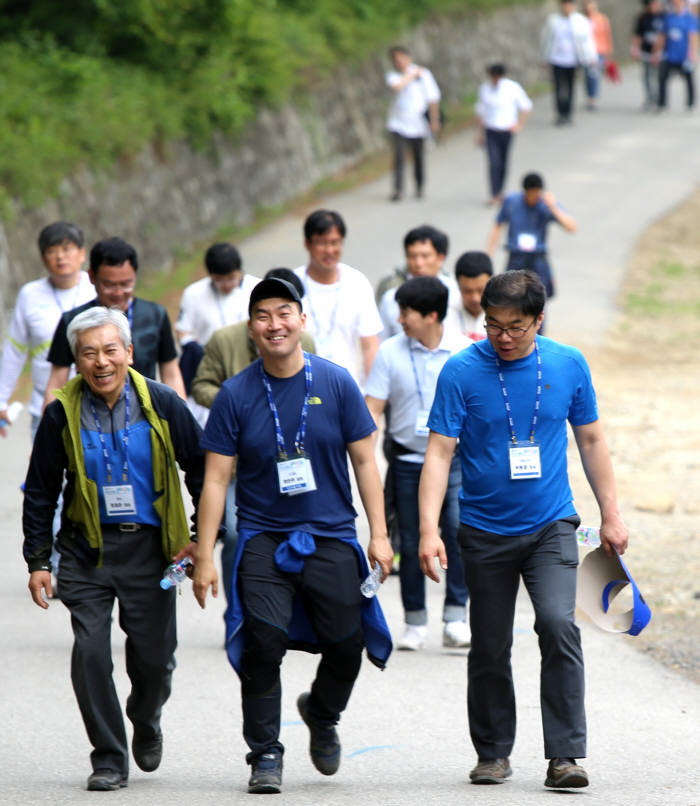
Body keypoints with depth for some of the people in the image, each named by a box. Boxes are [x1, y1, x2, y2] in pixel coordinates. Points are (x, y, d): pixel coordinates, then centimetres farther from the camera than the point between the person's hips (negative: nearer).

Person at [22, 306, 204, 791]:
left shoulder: (161, 404, -5)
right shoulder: (62, 415, -4)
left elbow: (202, 469, 5)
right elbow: (40, 491, 6)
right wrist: (38, 560, 2)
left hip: (150, 547, 0)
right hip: (88, 549, 0)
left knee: (154, 657, 4)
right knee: (90, 652, -11)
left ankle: (146, 723, 37)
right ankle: (109, 759, 2)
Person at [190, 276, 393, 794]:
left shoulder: (336, 383, 0)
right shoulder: (236, 395, -1)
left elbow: (364, 461, 5)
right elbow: (216, 479, 0)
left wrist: (379, 534, -1)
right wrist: (205, 556, -4)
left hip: (331, 538, 1)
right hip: (263, 536, -1)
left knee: (347, 646, 0)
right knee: (263, 643, -14)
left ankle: (321, 714, 32)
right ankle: (265, 754, -1)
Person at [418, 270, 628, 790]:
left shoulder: (568, 366, -1)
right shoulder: (461, 372, -9)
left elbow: (591, 440, 10)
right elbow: (440, 453, -11)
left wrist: (611, 516, 9)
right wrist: (429, 529, -20)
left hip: (551, 527, 0)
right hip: (485, 531, 0)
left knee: (558, 625, -19)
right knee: (490, 649, 7)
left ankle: (565, 755, -15)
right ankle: (493, 754, 25)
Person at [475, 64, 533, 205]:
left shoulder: (512, 87, -8)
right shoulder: (485, 88, -1)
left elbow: (525, 105, 4)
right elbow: (481, 110, 10)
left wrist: (519, 124, -2)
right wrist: (480, 132, 10)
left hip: (507, 131, 0)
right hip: (491, 131, 0)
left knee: (503, 163, 8)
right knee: (494, 163, -11)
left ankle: (499, 192, 25)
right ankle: (494, 195, -13)